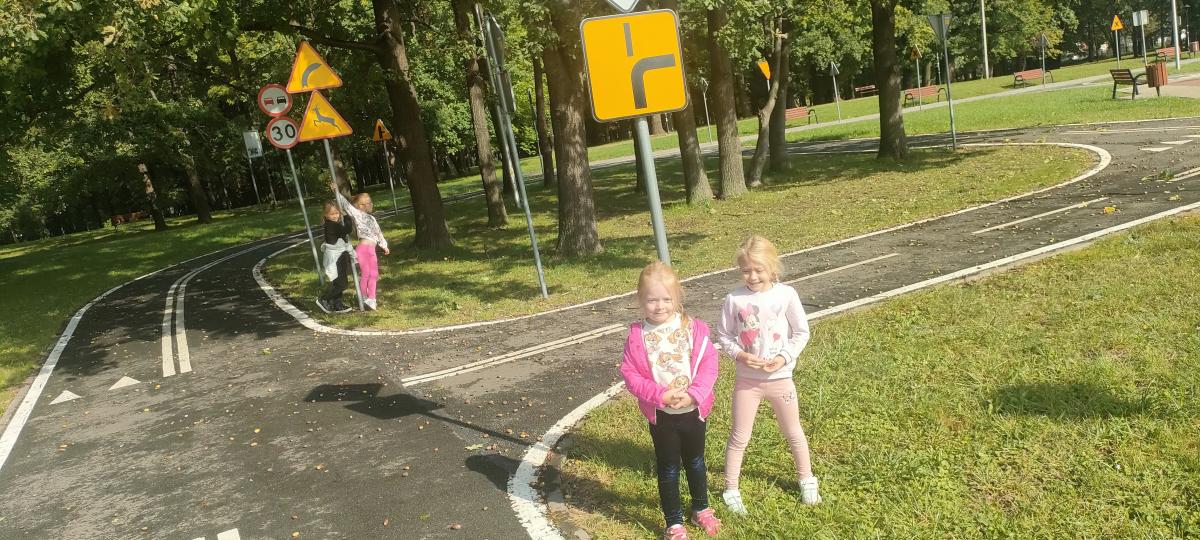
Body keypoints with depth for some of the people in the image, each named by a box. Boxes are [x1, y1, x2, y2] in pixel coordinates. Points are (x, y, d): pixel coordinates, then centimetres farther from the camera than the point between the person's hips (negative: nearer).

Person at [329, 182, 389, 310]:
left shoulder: (371, 218, 24)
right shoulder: (357, 214, 1)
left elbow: (378, 233, 33)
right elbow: (345, 204, -7)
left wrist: (384, 245, 38)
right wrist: (336, 190, -11)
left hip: (371, 249, 8)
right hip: (362, 248, -8)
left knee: (373, 274, 6)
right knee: (365, 273, -7)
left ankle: (371, 300, 14)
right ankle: (363, 299, 2)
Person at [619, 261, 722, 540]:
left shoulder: (694, 328, -10)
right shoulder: (637, 335, -12)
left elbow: (709, 364, -11)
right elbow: (629, 373, -13)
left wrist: (693, 394, -24)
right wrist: (660, 395, -23)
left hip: (693, 410, 1)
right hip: (661, 415, -1)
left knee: (695, 462, 22)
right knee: (668, 468, 13)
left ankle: (701, 509, 44)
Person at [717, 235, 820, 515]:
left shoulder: (786, 295, -12)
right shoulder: (734, 299, -12)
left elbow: (801, 332, -2)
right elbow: (723, 335, 0)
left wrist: (785, 357, -15)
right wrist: (738, 354, -17)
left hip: (780, 378, 1)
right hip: (746, 379, -1)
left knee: (793, 432, 19)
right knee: (739, 437, 9)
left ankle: (806, 480, 41)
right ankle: (731, 490, 26)